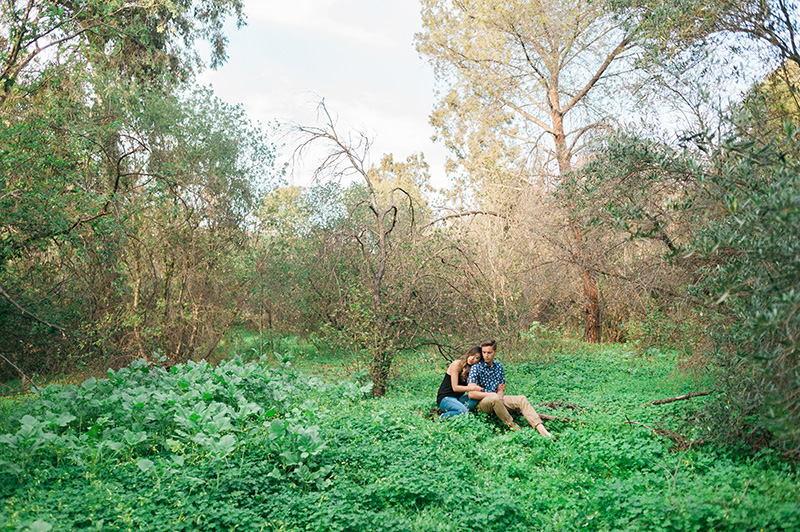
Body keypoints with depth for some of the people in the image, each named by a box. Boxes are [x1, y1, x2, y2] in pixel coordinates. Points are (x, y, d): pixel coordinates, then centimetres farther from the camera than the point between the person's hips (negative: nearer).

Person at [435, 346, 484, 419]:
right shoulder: (457, 364, -11)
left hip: (458, 398, 7)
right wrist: (473, 388, -22)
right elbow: (455, 388, -15)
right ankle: (442, 418, -13)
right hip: (445, 398, -7)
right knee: (464, 412, -32)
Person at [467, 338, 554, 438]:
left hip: (497, 399, 6)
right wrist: (493, 394, -13)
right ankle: (514, 428, -25)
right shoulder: (476, 368, -10)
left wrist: (500, 393, -12)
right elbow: (471, 394, -17)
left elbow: (501, 390, 13)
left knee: (522, 399, -15)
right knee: (495, 399, -39)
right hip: (481, 402, -6)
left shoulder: (499, 366, 10)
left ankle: (542, 431, -29)